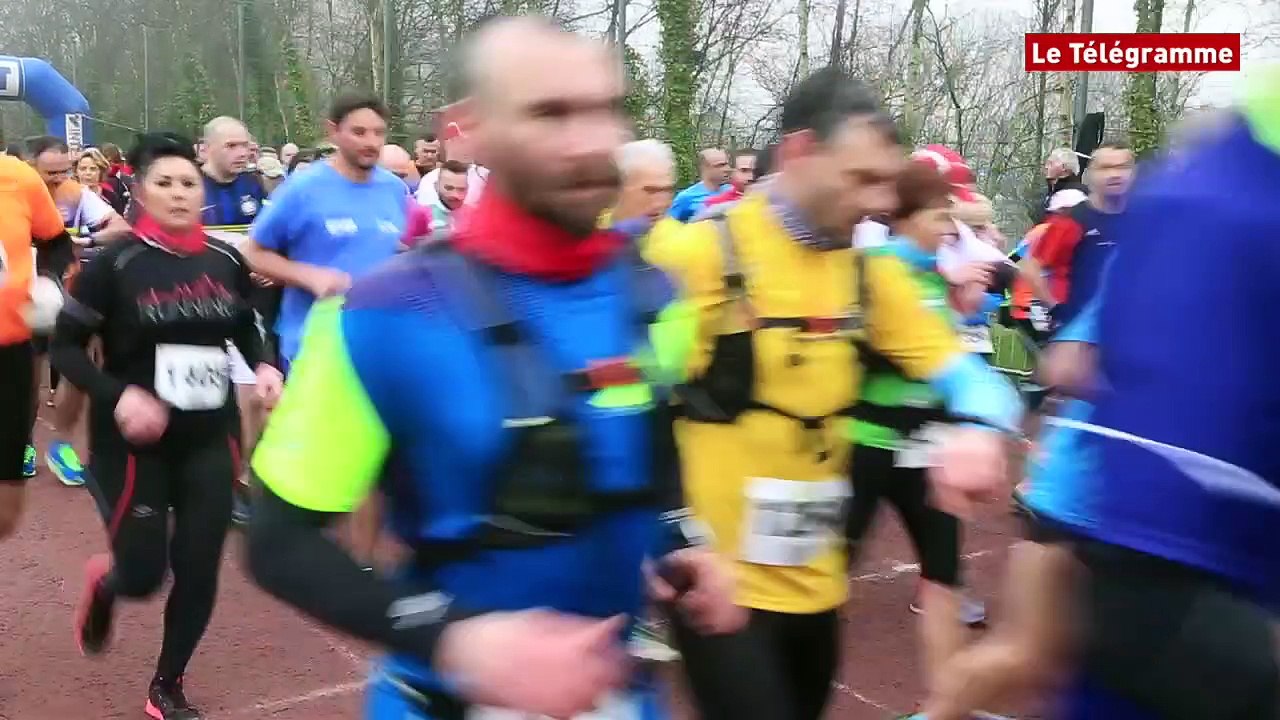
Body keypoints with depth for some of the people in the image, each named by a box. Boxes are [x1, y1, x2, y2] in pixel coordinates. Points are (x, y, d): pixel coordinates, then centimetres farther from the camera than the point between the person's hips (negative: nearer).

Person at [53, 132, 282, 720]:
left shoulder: (226, 262, 1)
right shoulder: (115, 264, -11)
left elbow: (246, 329, 16)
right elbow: (66, 346, -7)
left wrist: (264, 367, -4)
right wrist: (118, 396, -23)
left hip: (210, 438, 4)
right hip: (134, 440, -3)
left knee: (199, 570, 4)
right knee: (143, 575, 0)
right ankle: (104, 582, 40)